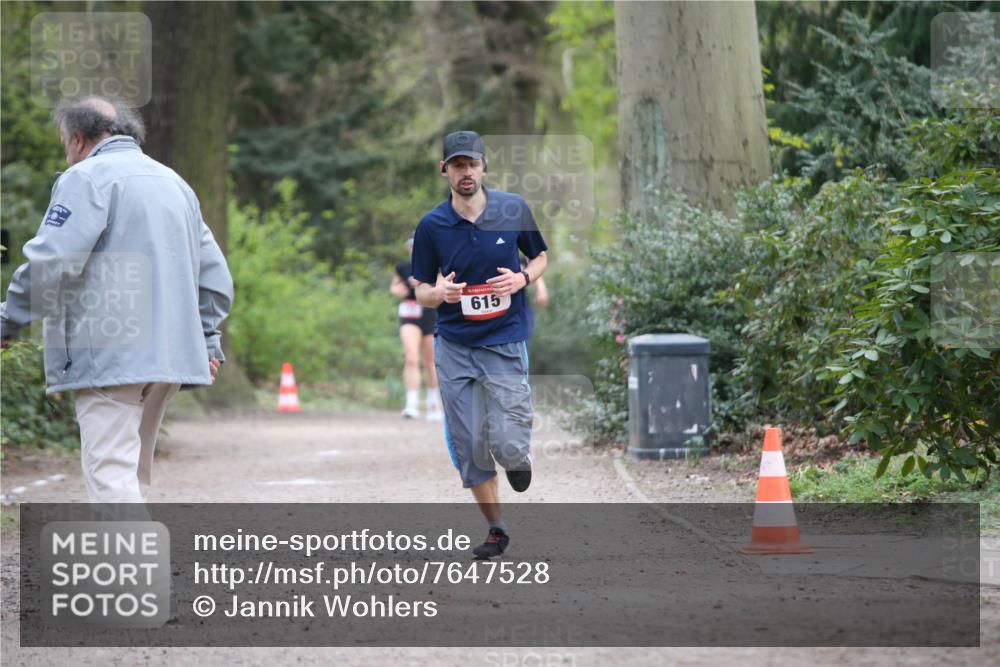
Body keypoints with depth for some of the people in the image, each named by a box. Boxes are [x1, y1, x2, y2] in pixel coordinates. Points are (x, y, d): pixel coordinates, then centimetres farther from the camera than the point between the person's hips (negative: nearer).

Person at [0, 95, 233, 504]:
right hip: (170, 355, 8)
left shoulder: (86, 179, -4)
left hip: (111, 357, -8)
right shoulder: (173, 183, 22)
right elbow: (214, 275, 22)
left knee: (110, 474, -13)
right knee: (132, 474, 16)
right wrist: (207, 340, 21)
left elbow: (50, 262, -15)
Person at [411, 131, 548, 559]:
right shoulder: (431, 225, -3)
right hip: (453, 347, 1)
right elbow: (421, 292, 5)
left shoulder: (513, 210, -3)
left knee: (507, 445, -10)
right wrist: (438, 293, -19)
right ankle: (496, 530, 20)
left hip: (505, 343, -1)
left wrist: (522, 278, -9)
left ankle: (519, 457, 27)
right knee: (468, 448, 2)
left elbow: (541, 256, 13)